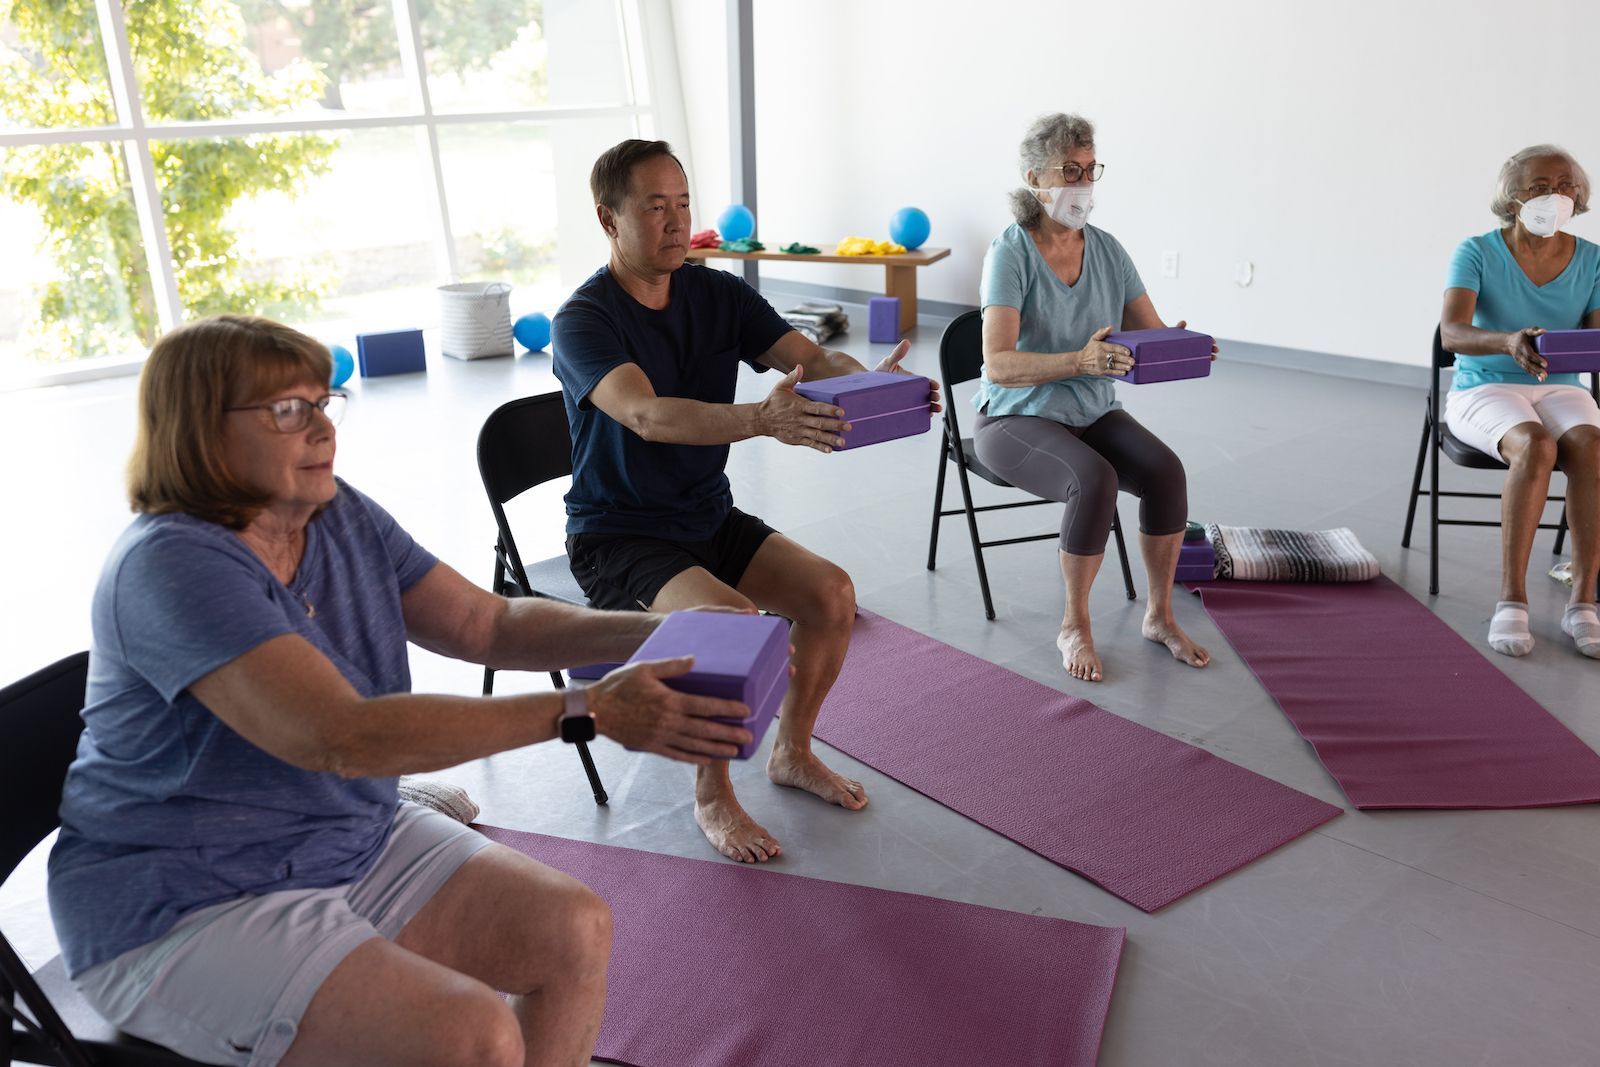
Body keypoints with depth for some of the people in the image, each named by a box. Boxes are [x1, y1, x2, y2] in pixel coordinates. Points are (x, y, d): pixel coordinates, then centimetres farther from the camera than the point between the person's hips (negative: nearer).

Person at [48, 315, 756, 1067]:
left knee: (577, 932, -6)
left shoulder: (340, 517, 1)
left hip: (356, 842, 8)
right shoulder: (173, 565, -24)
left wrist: (664, 634, -14)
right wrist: (587, 711, -38)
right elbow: (343, 738, -34)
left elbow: (488, 624, 1)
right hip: (192, 913, -7)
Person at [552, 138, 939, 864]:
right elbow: (647, 415, -36)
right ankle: (712, 796, -5)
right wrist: (762, 419, -53)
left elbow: (812, 358, -10)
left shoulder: (718, 294, 1)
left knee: (831, 594, -13)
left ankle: (792, 753, 12)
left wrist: (875, 385, -33)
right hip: (619, 539, -6)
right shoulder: (583, 321, -17)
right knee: (733, 620, -30)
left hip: (710, 518, 6)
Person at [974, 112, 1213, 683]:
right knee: (1095, 480, -32)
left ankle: (1160, 614, -2)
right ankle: (1074, 625, -11)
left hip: (1095, 413, 5)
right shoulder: (1011, 252, -15)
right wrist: (1080, 362, -41)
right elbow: (998, 364, -26)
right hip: (1017, 419, -5)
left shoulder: (1106, 249, 3)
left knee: (1165, 470, -22)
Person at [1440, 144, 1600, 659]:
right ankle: (1511, 601, -29)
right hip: (1484, 390, -3)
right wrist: (1509, 341, -42)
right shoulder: (1477, 253, -6)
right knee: (1535, 447, -35)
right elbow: (1451, 333, -21)